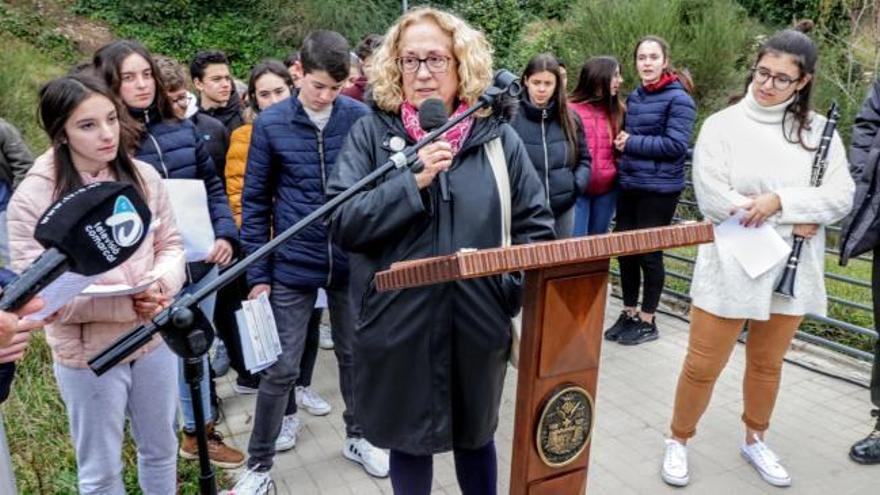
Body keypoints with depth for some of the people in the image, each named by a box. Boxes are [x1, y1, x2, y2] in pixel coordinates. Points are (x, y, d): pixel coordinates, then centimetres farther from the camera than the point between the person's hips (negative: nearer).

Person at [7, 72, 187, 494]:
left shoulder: (143, 177, -4)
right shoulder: (32, 197, -15)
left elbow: (171, 245, 4)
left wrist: (161, 283, -18)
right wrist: (125, 304, -25)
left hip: (154, 339, 4)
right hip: (87, 354, -3)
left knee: (161, 450, 23)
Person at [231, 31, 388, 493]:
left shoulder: (361, 117, -3)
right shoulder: (270, 123, -6)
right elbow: (255, 201, -1)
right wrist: (257, 272, -3)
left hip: (353, 261, 2)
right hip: (292, 266, -1)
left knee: (355, 356, 16)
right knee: (280, 368, 5)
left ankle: (358, 437, 38)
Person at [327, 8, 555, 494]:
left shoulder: (497, 135, 1)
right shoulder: (371, 133, -4)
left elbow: (535, 225, 5)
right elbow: (341, 223, -12)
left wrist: (518, 287, -8)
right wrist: (413, 181, -21)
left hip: (479, 323, 2)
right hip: (399, 326, -1)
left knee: (477, 435, 22)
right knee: (408, 440, 18)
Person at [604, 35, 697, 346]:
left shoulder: (678, 98, -9)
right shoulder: (634, 96, 11)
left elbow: (676, 145, -18)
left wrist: (632, 143, -14)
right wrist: (622, 141, 2)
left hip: (659, 189, -6)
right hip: (628, 184, 6)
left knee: (649, 253, 2)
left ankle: (647, 321, 18)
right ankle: (628, 314, 25)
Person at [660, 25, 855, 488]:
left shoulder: (819, 130, 3)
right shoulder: (721, 125, -6)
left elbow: (841, 198, -4)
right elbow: (713, 199, -16)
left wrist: (779, 200, -20)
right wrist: (792, 221, -14)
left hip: (791, 271, 3)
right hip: (729, 268, -3)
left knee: (767, 363, 19)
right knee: (702, 366, 4)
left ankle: (754, 440, 39)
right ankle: (678, 441, 25)